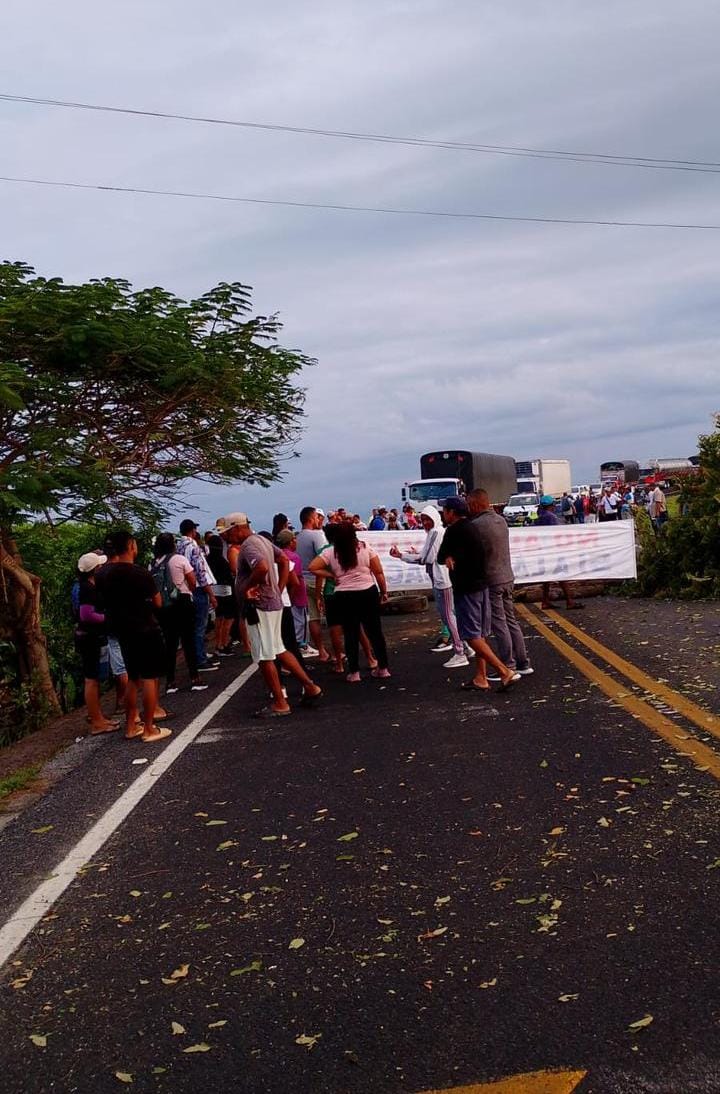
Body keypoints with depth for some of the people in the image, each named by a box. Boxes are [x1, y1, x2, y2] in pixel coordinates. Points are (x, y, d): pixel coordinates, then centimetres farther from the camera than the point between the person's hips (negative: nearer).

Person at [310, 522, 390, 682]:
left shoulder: (330, 553, -2)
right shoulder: (365, 548, 0)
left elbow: (312, 568, -8)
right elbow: (379, 572, 0)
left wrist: (331, 576, 1)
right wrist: (384, 592, 9)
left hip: (344, 597, -1)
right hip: (368, 593, 1)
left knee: (351, 634, 8)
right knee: (375, 631, 11)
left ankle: (354, 672, 10)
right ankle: (383, 668, 17)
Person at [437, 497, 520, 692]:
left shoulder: (454, 530, -13)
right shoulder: (472, 527, 13)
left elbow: (440, 557, -5)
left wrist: (447, 558, 12)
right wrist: (451, 557, -1)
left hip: (466, 589, -9)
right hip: (481, 585, 9)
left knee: (472, 635, -6)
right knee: (480, 635, 12)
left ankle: (506, 672, -13)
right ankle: (480, 679, 17)